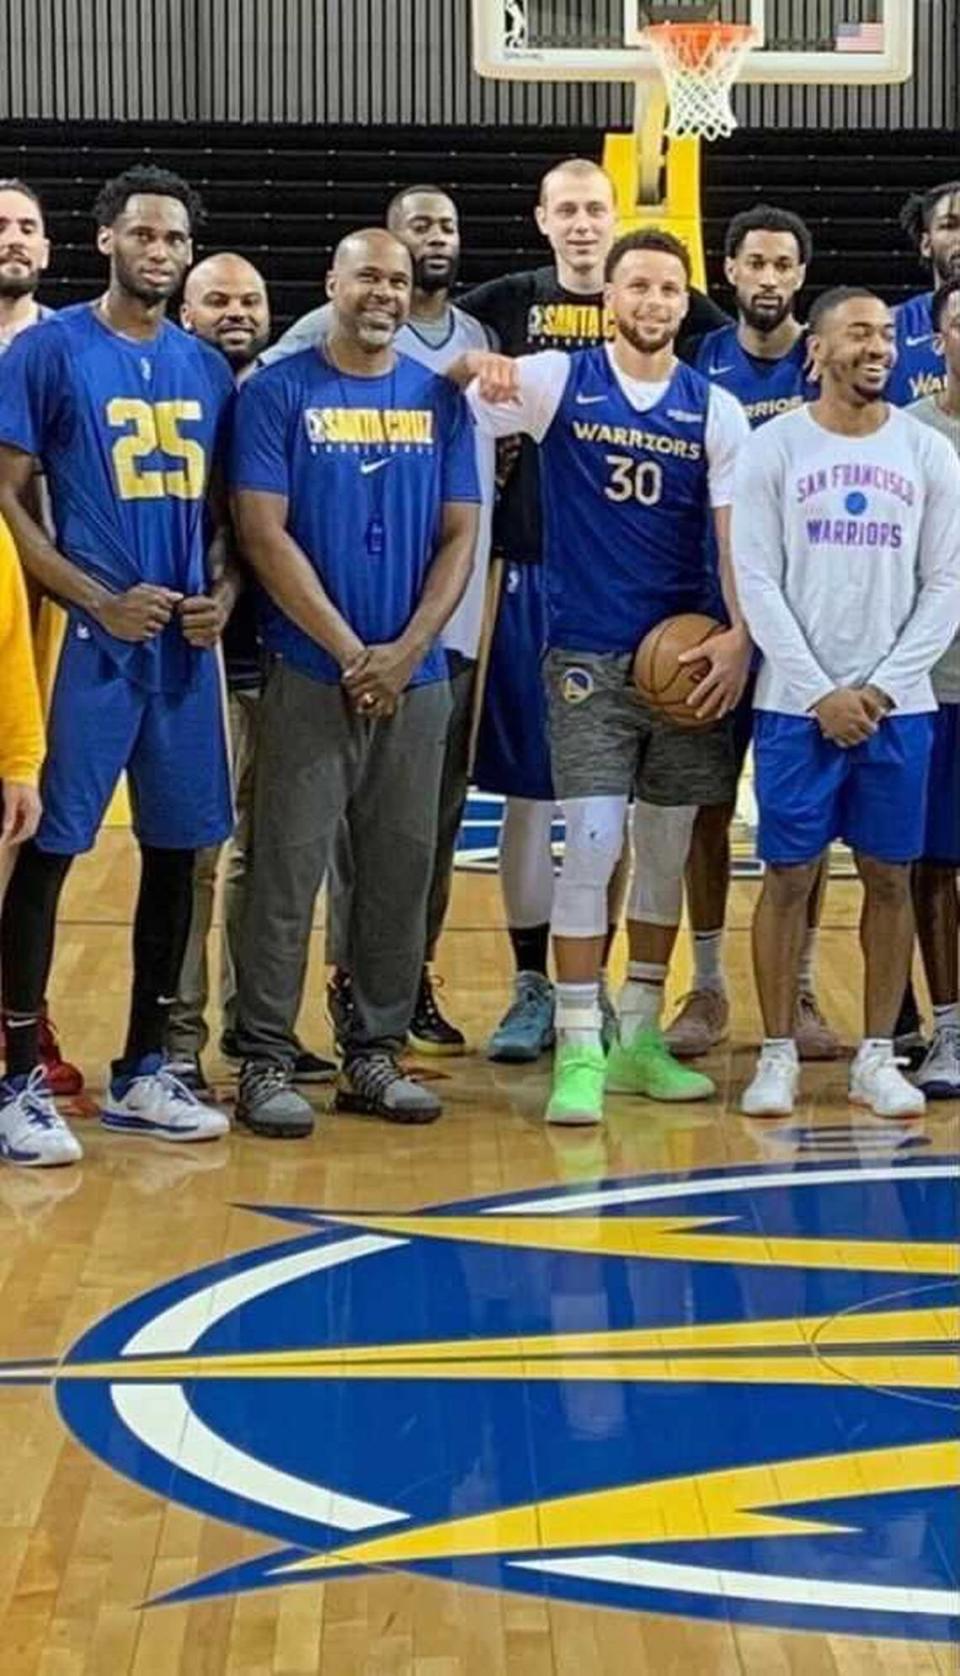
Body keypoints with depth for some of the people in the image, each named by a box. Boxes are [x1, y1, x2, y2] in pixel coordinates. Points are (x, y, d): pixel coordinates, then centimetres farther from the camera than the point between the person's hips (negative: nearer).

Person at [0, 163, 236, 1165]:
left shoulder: (206, 368, 13)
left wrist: (221, 595, -1)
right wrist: (100, 601, -15)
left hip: (188, 646, 6)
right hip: (89, 643, -6)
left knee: (176, 851, 9)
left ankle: (141, 1073, 21)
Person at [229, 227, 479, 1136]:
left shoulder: (439, 399, 10)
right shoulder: (277, 393, -2)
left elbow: (460, 535, 7)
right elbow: (264, 533, -8)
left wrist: (406, 649, -8)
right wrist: (351, 652, -13)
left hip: (416, 677, 4)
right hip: (309, 674, -4)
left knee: (401, 872, 8)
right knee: (288, 871, -3)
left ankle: (375, 1052, 18)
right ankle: (264, 1060, 4)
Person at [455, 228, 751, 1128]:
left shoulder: (715, 408, 3)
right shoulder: (559, 380, 0)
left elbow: (738, 535, 0)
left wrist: (739, 635, -14)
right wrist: (481, 368, -28)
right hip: (587, 654, -3)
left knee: (668, 848, 10)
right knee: (592, 843, -10)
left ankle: (639, 1036, 23)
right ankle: (578, 1050, -3)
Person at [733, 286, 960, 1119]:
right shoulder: (772, 447, 0)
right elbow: (757, 582, -4)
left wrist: (883, 687, -7)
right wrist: (819, 691, -10)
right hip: (797, 702, -2)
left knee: (890, 877, 5)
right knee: (788, 875, 1)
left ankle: (877, 1057, 14)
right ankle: (779, 1054, 10)